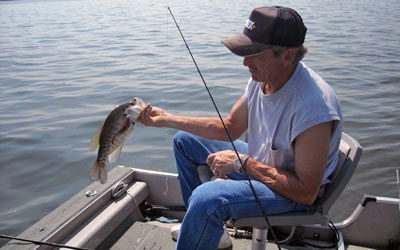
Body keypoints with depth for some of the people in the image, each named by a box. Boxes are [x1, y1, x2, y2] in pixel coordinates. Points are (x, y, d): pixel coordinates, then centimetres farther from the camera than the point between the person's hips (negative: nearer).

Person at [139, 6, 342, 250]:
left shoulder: (313, 107, -33)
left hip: (292, 191, -8)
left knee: (207, 197, -35)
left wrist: (243, 163, -26)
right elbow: (230, 127, 5)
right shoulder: (262, 77, -8)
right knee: (184, 141, 13)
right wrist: (167, 118, -1)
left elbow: (307, 193, -28)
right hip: (258, 162, 9)